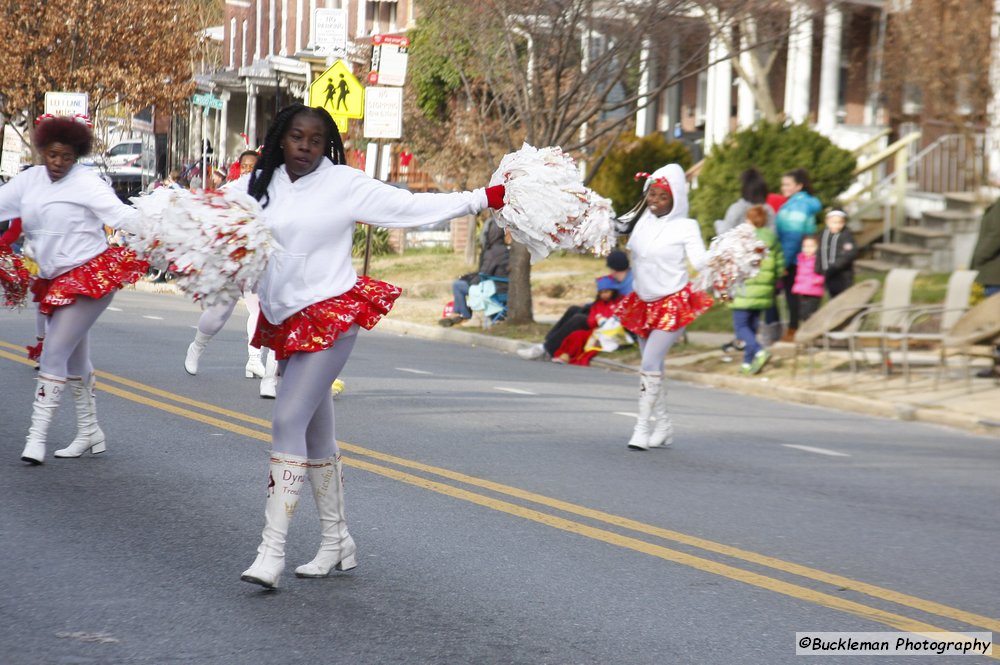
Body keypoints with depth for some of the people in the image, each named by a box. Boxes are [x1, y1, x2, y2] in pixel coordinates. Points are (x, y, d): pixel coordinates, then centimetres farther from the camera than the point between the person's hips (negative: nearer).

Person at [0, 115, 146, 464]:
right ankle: (89, 433, 26)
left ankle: (37, 434, -11)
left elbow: (121, 214, -22)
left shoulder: (87, 183, -13)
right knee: (74, 358, 15)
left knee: (55, 353, -13)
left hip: (90, 275, -7)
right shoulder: (29, 180, 4)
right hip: (55, 281, 7)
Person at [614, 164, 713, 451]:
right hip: (643, 303, 6)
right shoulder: (641, 221, 4)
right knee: (652, 366, 12)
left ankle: (643, 427, -10)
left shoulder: (685, 227, -11)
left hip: (673, 303, -6)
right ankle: (662, 425, 23)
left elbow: (700, 261, -19)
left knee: (650, 364, -15)